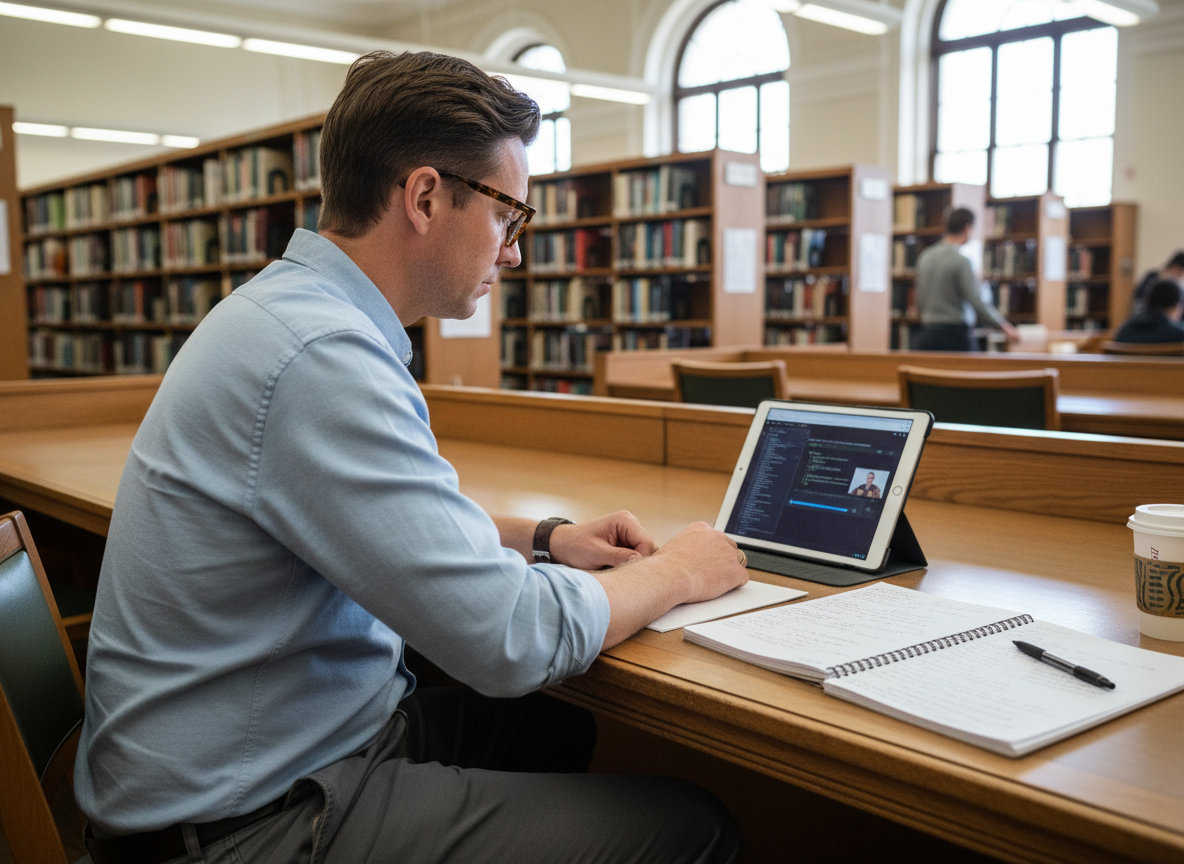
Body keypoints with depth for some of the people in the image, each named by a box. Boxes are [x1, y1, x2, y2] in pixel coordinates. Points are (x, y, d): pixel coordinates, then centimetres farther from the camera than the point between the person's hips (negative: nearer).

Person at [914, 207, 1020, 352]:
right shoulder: (961, 262, -11)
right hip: (954, 334, -7)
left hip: (927, 333, 7)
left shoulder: (924, 257, 10)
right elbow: (976, 303, -14)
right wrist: (1004, 326, -4)